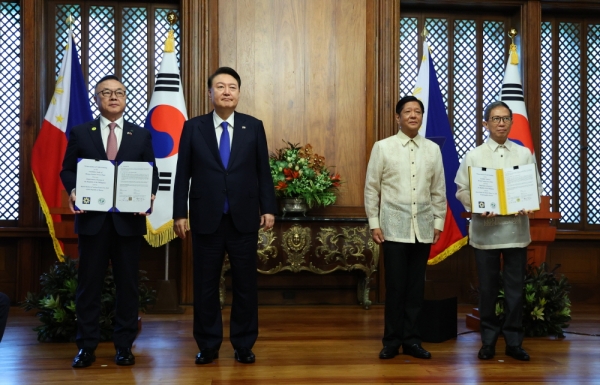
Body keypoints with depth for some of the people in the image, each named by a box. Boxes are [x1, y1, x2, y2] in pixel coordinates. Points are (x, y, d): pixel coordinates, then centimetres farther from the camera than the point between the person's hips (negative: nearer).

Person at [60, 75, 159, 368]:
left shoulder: (141, 135, 10)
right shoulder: (80, 133, 8)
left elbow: (152, 173, 7)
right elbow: (68, 170, 6)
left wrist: (149, 195, -13)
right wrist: (73, 192, -13)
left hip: (129, 219, 1)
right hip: (92, 218, 0)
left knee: (127, 284, 5)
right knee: (89, 283, 4)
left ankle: (124, 346, 15)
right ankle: (86, 346, 13)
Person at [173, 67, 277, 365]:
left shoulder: (254, 126, 5)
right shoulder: (193, 127, 3)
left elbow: (263, 171, 5)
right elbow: (183, 174, 2)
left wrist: (268, 208, -1)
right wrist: (180, 213, -2)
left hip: (244, 218, 0)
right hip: (206, 219, 0)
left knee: (245, 284, 7)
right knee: (205, 285, 7)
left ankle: (243, 345, 20)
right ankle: (208, 345, 21)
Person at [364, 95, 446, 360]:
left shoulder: (433, 149, 7)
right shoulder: (382, 147, 0)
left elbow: (439, 191, 11)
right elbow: (371, 188, 1)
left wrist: (438, 222, 8)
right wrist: (374, 223, -3)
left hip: (423, 228, 3)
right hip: (394, 227, -2)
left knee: (416, 286, 6)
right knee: (395, 286, 0)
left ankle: (411, 340, 17)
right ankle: (392, 341, 12)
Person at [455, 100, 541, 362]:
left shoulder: (525, 154, 7)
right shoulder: (473, 156, 3)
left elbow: (536, 186, 7)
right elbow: (462, 190, 0)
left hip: (516, 229, 1)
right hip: (485, 230, -1)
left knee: (515, 287, 5)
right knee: (487, 288, 6)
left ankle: (514, 341, 16)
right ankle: (488, 340, 17)